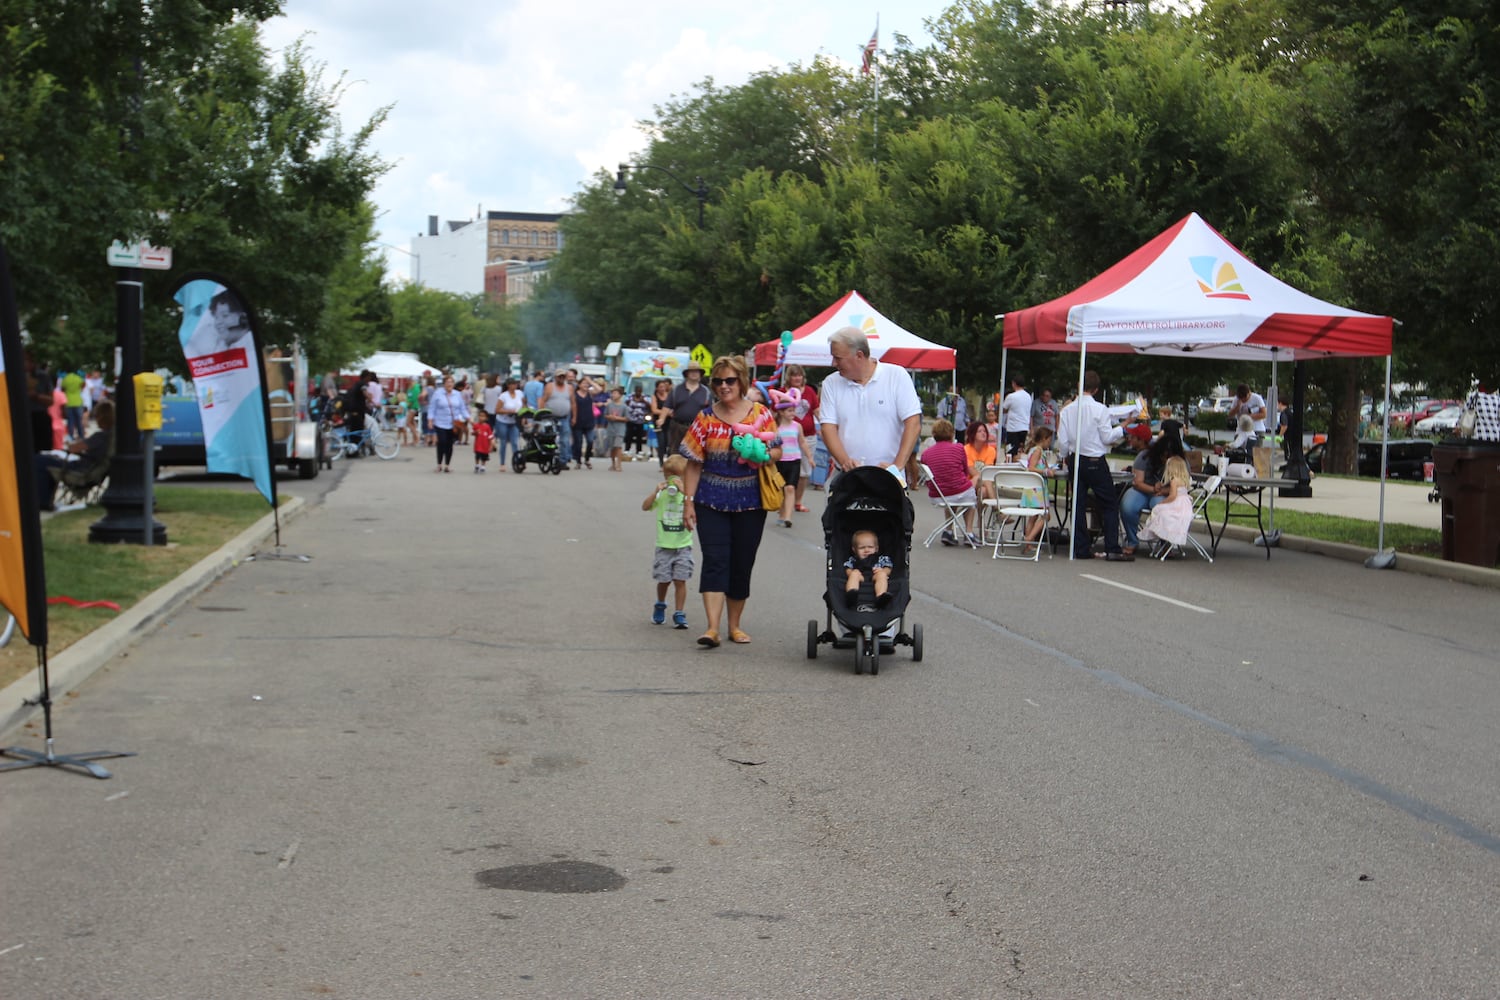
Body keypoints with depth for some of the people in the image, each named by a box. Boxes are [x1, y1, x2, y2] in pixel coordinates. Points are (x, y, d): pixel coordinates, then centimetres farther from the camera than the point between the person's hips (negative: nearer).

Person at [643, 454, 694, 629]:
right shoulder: (661, 494, 3)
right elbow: (645, 507, -9)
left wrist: (682, 490, -26)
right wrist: (656, 491, -20)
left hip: (683, 546, -1)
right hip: (663, 545, 1)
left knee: (680, 580, -3)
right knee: (664, 580, 8)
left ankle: (679, 614, 4)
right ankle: (659, 607, 33)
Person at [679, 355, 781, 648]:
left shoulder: (760, 414, 2)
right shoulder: (706, 418, 2)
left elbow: (777, 451, 6)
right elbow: (693, 463, 3)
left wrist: (763, 455, -17)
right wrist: (689, 502, -2)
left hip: (749, 501, 1)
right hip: (712, 501, -1)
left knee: (742, 563, 7)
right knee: (715, 560, -11)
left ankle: (735, 625, 21)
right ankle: (712, 627, -16)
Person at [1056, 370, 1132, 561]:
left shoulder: (1067, 410, 2)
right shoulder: (1100, 409, -10)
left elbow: (1062, 442, 3)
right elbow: (1107, 437, -10)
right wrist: (1122, 429, 6)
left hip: (1075, 461, 4)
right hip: (1096, 462, -4)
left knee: (1078, 505, 9)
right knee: (1109, 505, 2)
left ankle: (1080, 549, 8)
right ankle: (1112, 549, -4)